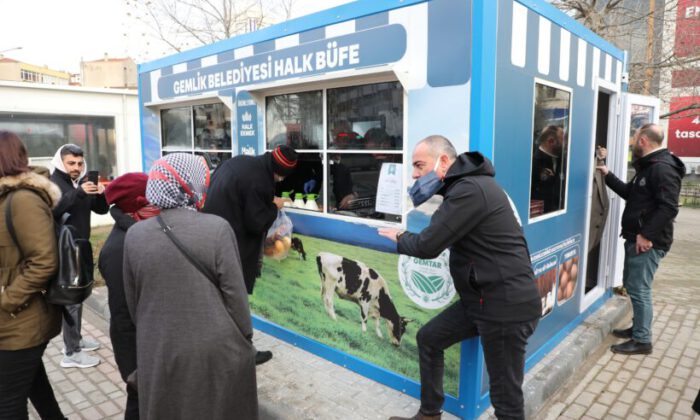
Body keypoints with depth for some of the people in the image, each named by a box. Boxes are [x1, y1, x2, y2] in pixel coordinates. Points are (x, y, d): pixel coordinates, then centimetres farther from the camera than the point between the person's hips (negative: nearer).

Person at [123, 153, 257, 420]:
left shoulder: (135, 235, -4)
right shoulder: (217, 228, -15)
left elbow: (132, 300, 6)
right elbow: (235, 294, -12)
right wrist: (246, 339, 1)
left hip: (159, 353, 3)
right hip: (218, 352, -3)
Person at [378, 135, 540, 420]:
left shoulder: (470, 190, -22)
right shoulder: (463, 186, 12)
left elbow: (428, 246, -21)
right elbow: (440, 233, 18)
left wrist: (400, 239, -1)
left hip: (505, 305, -10)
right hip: (481, 299, 10)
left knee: (505, 395, 3)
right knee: (428, 338, 18)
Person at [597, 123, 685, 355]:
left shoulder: (663, 169, -16)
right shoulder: (647, 168, 18)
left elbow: (669, 208, -24)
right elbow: (629, 193, 29)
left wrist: (647, 235, -25)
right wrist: (608, 175, 24)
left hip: (648, 242, -10)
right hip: (636, 238, 10)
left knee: (639, 289, -6)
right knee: (631, 285, 17)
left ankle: (642, 341, 4)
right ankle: (638, 328, 30)